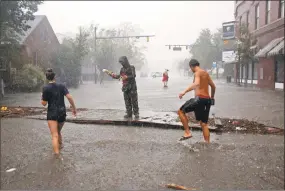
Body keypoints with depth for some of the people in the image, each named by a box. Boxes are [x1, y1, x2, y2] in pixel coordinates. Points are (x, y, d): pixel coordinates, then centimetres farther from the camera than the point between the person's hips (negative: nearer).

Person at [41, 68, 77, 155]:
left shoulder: (46, 88, -7)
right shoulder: (61, 86, 2)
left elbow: (44, 103, -5)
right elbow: (69, 97, -9)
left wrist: (42, 96, 13)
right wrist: (74, 108, -1)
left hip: (52, 114, -4)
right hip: (62, 113, 4)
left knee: (55, 135, -10)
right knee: (58, 132, 27)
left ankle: (57, 155, -19)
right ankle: (60, 145, 42)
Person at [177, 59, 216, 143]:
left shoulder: (197, 73, -6)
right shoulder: (206, 73, 20)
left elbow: (196, 83, -28)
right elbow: (213, 86, 28)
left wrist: (184, 91, -33)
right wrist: (212, 97, 41)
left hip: (200, 98, -8)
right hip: (207, 100, 8)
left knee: (181, 111, 4)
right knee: (204, 123, 13)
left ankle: (187, 132, -2)